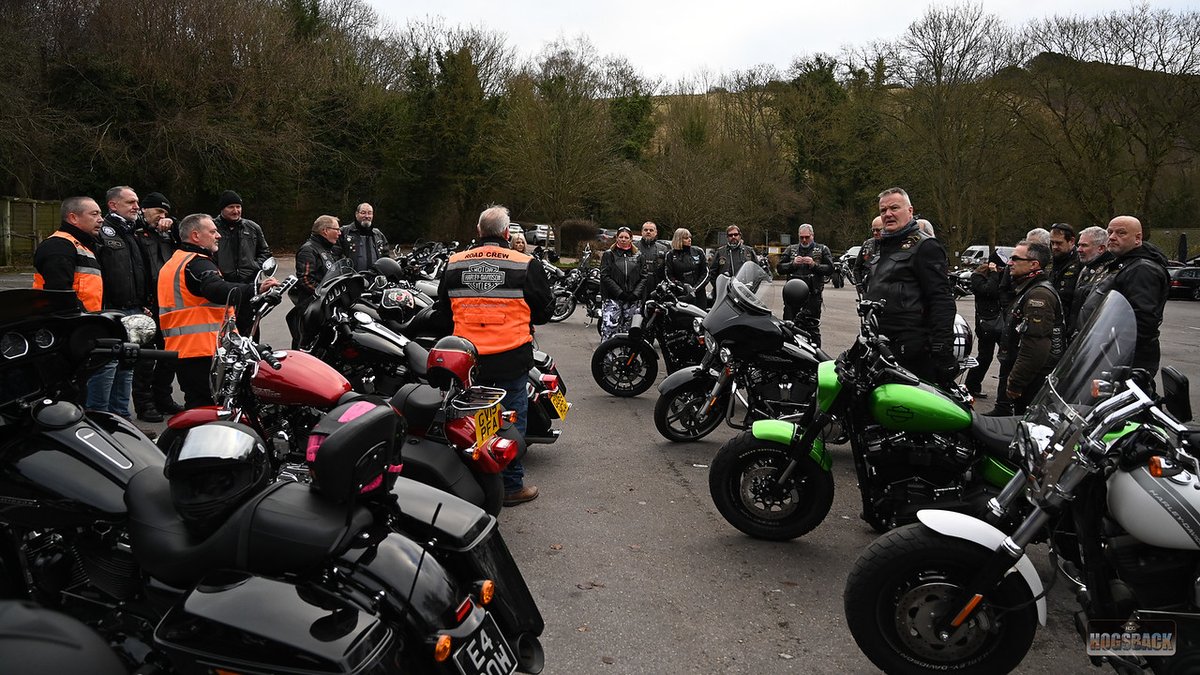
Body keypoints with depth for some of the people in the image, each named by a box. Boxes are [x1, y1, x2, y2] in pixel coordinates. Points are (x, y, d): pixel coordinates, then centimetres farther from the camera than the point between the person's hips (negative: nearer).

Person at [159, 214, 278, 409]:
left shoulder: (172, 263, 21)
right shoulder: (197, 263, -13)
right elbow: (218, 290, -33)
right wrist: (255, 289, -44)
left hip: (178, 349, 10)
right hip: (201, 350, -10)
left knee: (195, 401, 18)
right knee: (206, 407, -9)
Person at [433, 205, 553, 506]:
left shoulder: (454, 264, 4)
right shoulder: (526, 265, -8)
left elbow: (443, 312, 13)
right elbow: (545, 310, 2)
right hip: (511, 358, -3)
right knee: (512, 420, 7)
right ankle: (511, 485, 14)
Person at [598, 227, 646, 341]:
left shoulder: (638, 256, 13)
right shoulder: (609, 254, 7)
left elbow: (643, 277, 8)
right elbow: (605, 276, -3)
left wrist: (635, 294, -7)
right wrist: (620, 293, -11)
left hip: (633, 300, 2)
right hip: (613, 299, -2)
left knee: (628, 329, 4)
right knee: (609, 327, -13)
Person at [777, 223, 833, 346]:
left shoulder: (822, 249, 10)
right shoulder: (791, 249, 17)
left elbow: (830, 269, 0)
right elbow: (780, 268, 10)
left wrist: (814, 265, -13)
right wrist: (793, 264, -7)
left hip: (813, 295, -2)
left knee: (813, 328, -1)